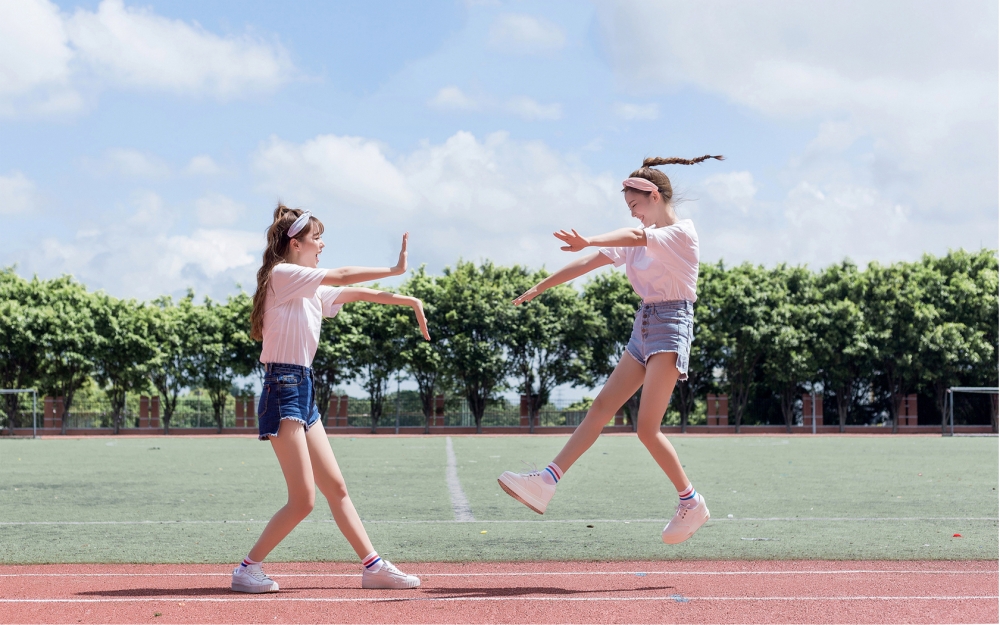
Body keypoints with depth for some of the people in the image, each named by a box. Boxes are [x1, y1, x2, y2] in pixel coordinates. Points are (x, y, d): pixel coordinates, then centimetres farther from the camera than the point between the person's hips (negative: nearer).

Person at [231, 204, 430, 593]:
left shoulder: (312, 291, 18)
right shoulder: (282, 275, -8)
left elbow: (353, 294, 20)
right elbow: (342, 277, -12)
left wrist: (407, 301, 13)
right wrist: (395, 270, -5)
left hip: (303, 390, 10)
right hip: (282, 389, -10)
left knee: (335, 487, 11)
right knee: (303, 500, -10)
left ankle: (373, 567, 15)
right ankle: (247, 569, 1)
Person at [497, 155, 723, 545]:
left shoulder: (682, 232, -9)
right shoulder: (639, 239, 16)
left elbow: (637, 236, -28)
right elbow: (590, 263, 14)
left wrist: (589, 241, -43)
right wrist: (540, 287, 11)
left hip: (670, 325, -8)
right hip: (644, 326, 8)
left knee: (647, 427, -13)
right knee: (601, 406, 1)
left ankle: (691, 504, -1)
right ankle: (546, 482, -4)